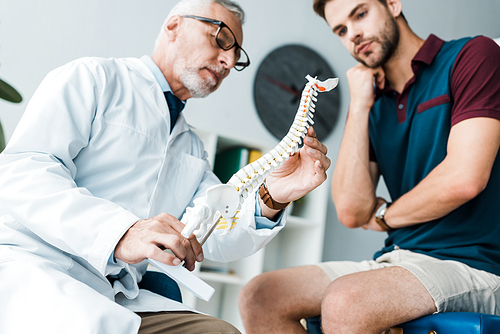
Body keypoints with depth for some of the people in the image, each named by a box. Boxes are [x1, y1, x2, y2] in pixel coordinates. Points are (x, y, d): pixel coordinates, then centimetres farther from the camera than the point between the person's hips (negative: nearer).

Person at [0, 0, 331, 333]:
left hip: (116, 299, 6)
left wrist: (270, 200, -9)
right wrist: (120, 231, -28)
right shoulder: (93, 78, 4)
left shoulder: (193, 149, 25)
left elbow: (217, 238, 13)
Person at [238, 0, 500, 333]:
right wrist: (359, 107, 0)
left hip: (469, 265, -6)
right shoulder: (375, 106, 14)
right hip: (398, 259, 7)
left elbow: (464, 180, -17)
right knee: (259, 297, -7)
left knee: (345, 302, -34)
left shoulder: (472, 55, -4)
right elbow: (352, 211, 1)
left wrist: (385, 215, 1)